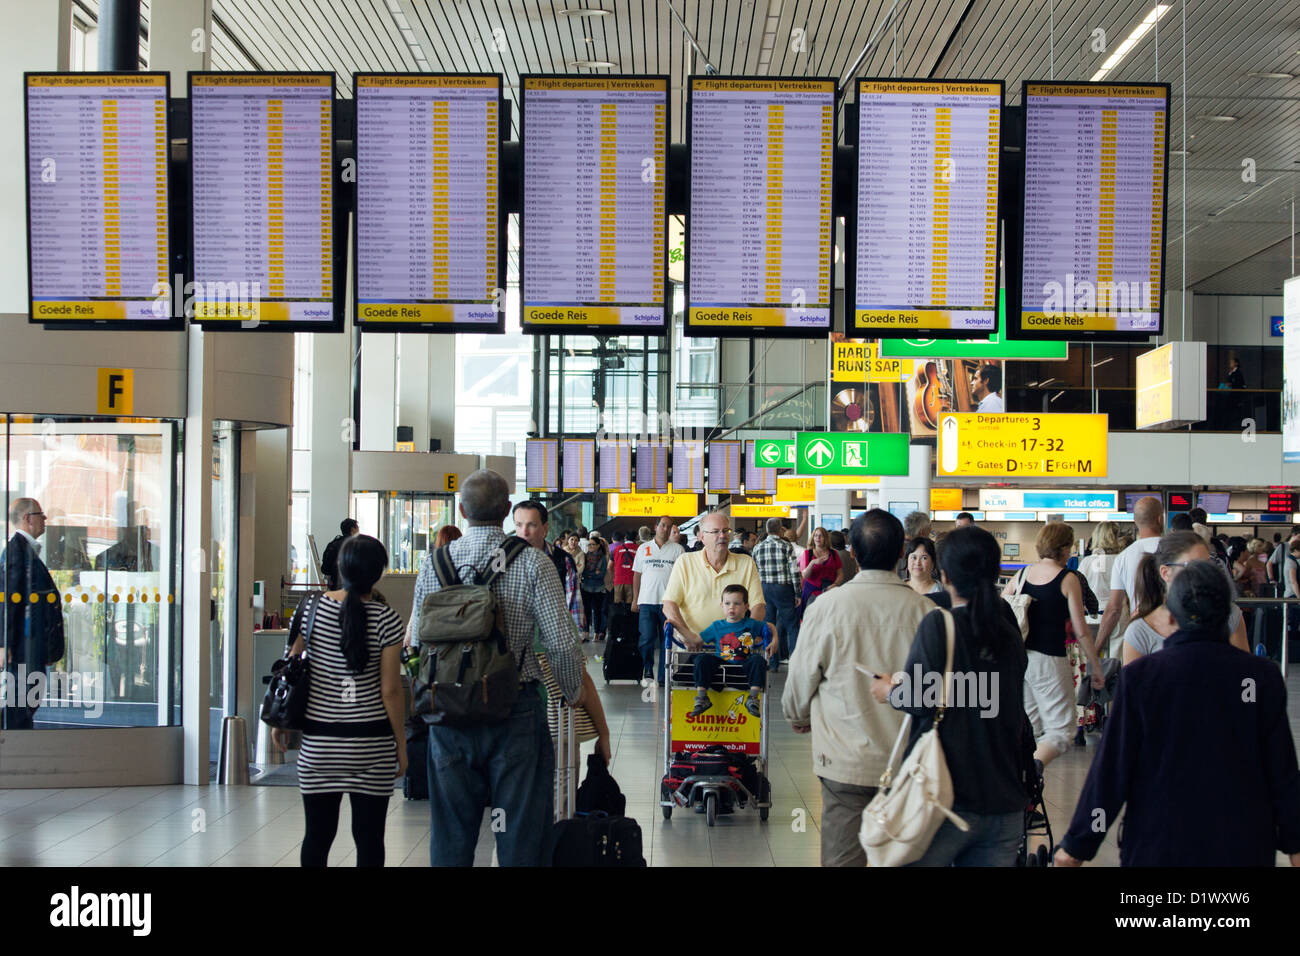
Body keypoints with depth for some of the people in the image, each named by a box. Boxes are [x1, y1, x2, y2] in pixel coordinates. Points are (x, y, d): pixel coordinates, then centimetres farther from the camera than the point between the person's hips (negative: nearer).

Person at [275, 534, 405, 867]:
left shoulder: (311, 608, -2)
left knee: (317, 834, 10)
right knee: (369, 837, 5)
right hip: (370, 745, -2)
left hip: (317, 742, 2)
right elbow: (390, 690, -8)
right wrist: (401, 745, 1)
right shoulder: (386, 620, -9)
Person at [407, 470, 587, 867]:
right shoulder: (532, 562, -9)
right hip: (515, 711, -3)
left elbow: (418, 640, 6)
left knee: (450, 833, 14)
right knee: (521, 832, 7)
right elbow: (562, 644, -12)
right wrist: (574, 692, 6)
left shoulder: (433, 561, 1)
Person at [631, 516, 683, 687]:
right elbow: (637, 574, 13)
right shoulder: (643, 548, 11)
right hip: (647, 601, 0)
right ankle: (647, 672, 9)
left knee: (667, 640, 2)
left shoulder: (677, 549, 7)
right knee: (646, 639, -4)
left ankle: (663, 677, 8)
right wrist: (635, 599, 7)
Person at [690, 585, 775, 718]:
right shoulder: (717, 626, 10)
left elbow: (769, 627, 22)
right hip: (720, 665, 1)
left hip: (744, 666, -1)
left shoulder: (751, 624, 8)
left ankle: (753, 699, -23)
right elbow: (697, 639, 12)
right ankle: (701, 697, -17)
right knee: (701, 659, -21)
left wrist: (774, 641, 2)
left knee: (758, 660, -28)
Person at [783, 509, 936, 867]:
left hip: (845, 760, -1)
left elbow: (802, 676, 0)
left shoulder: (828, 607, -11)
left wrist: (798, 717, 22)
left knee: (842, 856, 7)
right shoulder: (924, 611, -9)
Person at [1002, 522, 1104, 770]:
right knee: (1061, 729, 0)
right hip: (1049, 658, -5)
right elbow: (1081, 631, -6)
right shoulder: (1068, 580, -6)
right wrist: (1095, 667, 3)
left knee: (1028, 726, 18)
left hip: (1017, 657, 6)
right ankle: (1035, 765, -24)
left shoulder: (1021, 576, 8)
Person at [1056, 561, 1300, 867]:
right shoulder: (1263, 676, -8)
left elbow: (1110, 770, -9)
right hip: (1244, 849, 1)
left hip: (1157, 847, -1)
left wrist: (1076, 846, 0)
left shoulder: (1139, 676, -11)